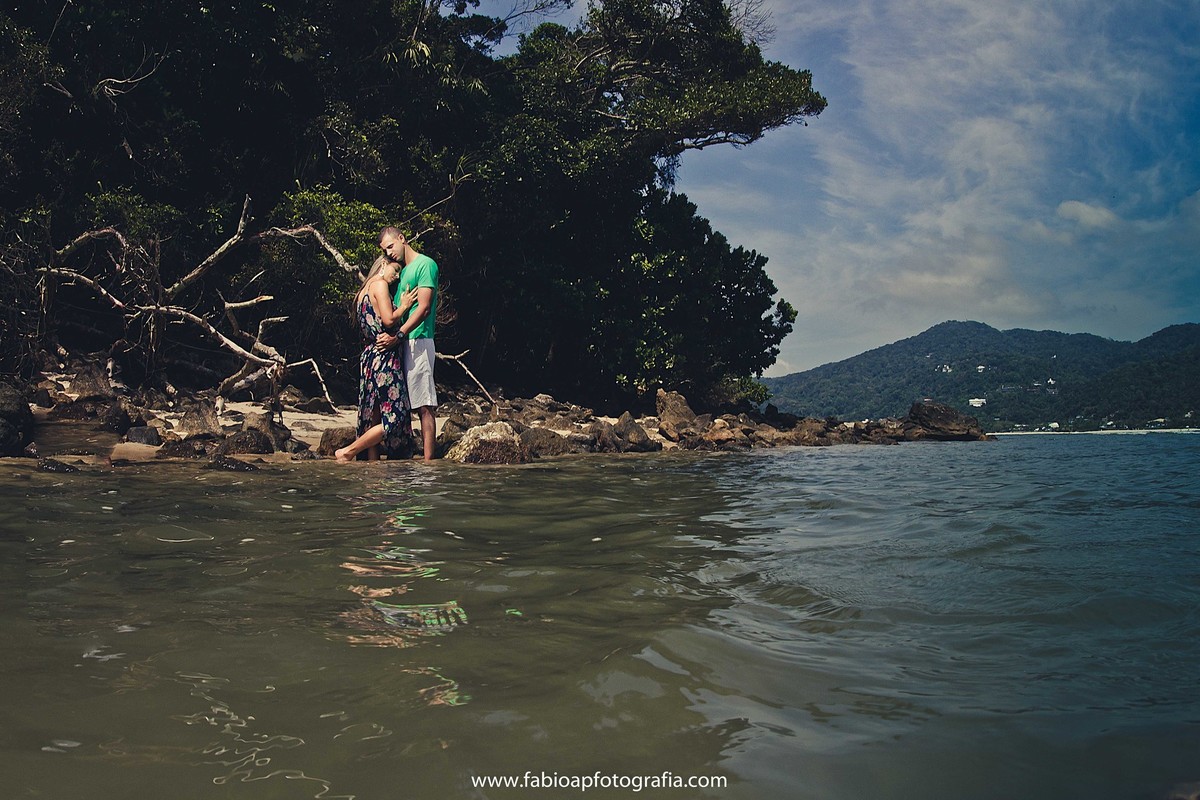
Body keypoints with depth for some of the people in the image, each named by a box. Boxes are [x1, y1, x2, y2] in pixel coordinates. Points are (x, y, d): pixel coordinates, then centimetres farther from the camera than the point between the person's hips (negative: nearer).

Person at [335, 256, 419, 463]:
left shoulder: (363, 291, 23)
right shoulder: (379, 284, -5)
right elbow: (388, 320, -16)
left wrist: (401, 305, 19)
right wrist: (405, 306, 0)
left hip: (369, 357, 10)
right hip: (384, 357, -10)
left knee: (374, 418, 8)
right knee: (394, 417, -8)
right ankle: (347, 452, -7)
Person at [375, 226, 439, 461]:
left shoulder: (425, 264, -4)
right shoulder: (402, 271, 22)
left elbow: (423, 308, -15)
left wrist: (398, 335, -21)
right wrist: (388, 335, 6)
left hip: (417, 342, -9)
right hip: (402, 344, 9)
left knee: (424, 405, -9)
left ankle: (428, 459, -10)